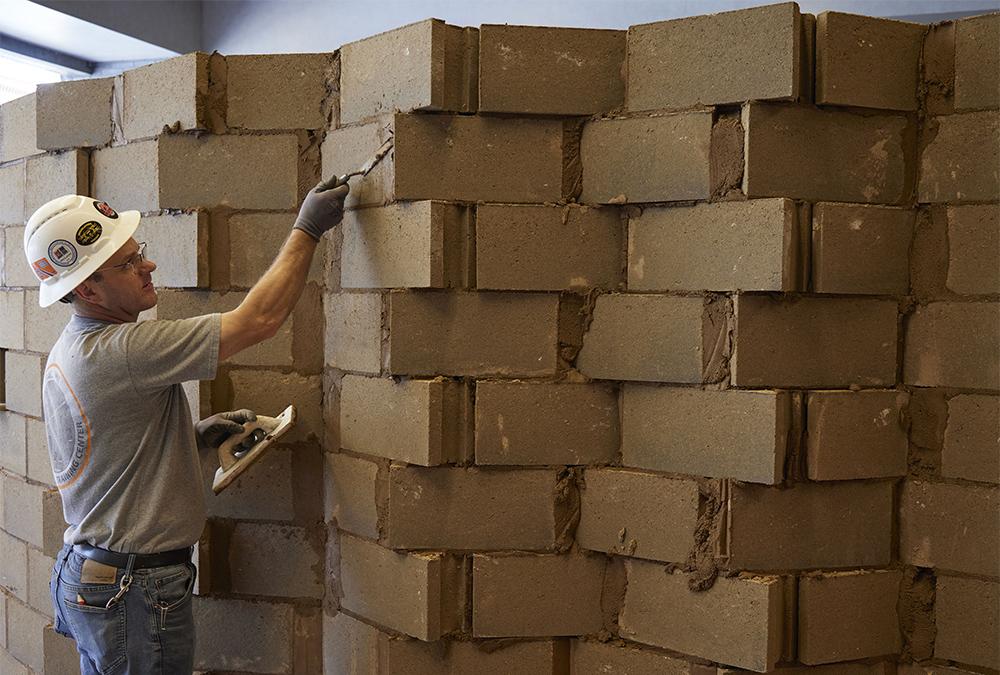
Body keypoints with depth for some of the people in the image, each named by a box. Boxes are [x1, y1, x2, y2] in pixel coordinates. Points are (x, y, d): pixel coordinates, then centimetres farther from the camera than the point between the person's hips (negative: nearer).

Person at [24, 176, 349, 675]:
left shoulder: (69, 350, 8)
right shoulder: (119, 353, -24)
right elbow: (258, 319, -25)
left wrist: (193, 436, 6)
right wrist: (307, 229, -15)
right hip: (133, 592, -10)